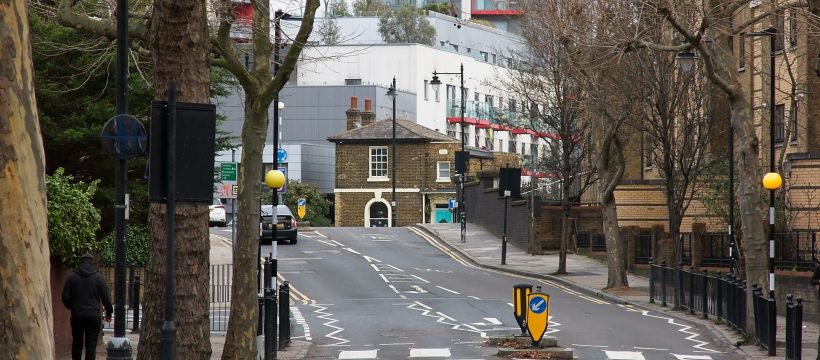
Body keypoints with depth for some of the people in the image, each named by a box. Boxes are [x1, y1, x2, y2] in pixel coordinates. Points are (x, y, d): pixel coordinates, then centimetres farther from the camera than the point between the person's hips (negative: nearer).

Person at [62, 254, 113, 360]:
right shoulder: (98, 278, -2)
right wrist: (109, 312, 12)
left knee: (77, 344, 14)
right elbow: (106, 298, -1)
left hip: (77, 316, 2)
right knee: (91, 345, -1)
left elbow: (65, 297, 0)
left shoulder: (72, 277, 1)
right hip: (93, 316, -2)